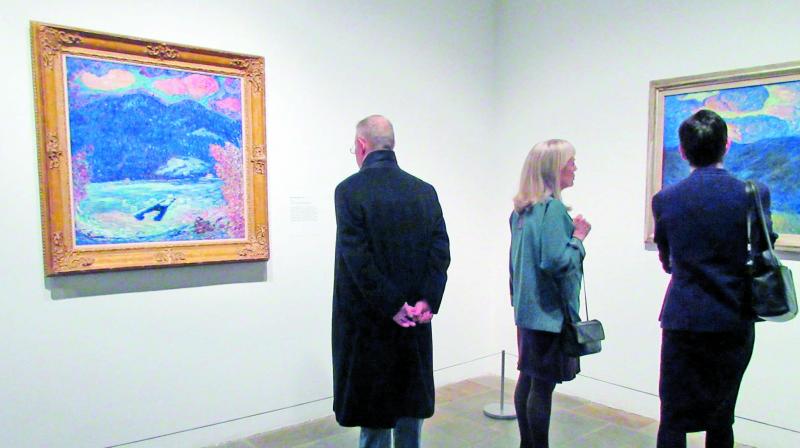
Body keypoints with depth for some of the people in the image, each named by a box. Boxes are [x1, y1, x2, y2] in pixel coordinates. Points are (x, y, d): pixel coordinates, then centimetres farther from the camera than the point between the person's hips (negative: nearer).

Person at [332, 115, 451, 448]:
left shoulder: (350, 189, -11)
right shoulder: (425, 190, 3)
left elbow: (358, 257, -18)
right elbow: (441, 250, -4)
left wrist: (392, 306, -14)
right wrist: (427, 301, -8)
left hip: (368, 317, -4)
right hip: (416, 319, 4)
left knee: (372, 404, 8)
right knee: (410, 397, 18)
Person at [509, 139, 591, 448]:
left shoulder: (522, 209, 9)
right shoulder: (552, 208, -17)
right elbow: (556, 261, -24)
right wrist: (578, 237, -11)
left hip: (528, 307, 9)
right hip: (550, 310, -9)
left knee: (528, 377, 16)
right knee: (543, 384, 1)